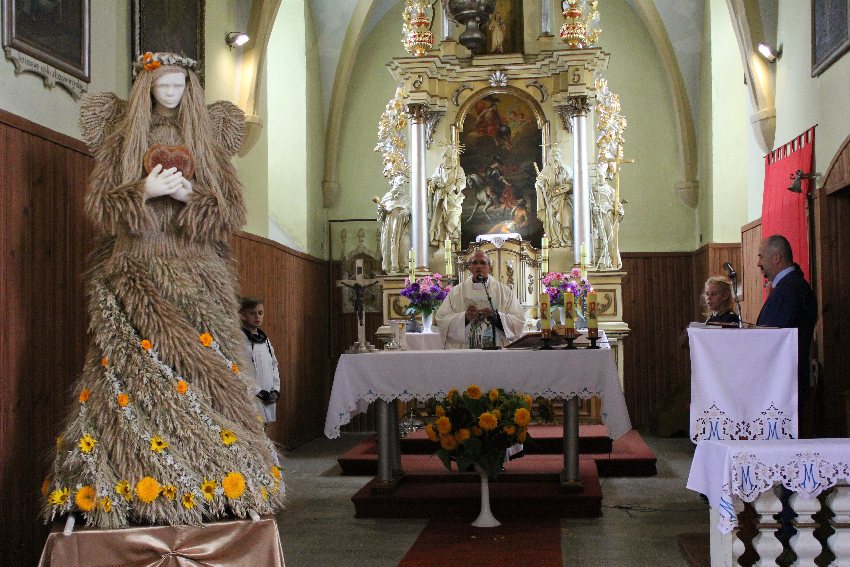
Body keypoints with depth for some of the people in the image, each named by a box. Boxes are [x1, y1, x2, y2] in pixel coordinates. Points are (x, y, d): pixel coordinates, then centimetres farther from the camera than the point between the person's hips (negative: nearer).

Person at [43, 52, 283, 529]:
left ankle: (215, 481, -1)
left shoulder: (209, 137, 13)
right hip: (134, 275, -1)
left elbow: (233, 211, 6)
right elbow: (100, 205, 3)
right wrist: (146, 191, -12)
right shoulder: (121, 136, 11)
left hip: (198, 276, 1)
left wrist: (190, 194, -10)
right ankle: (135, 484, -5)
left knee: (203, 374, -5)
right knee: (135, 375, -9)